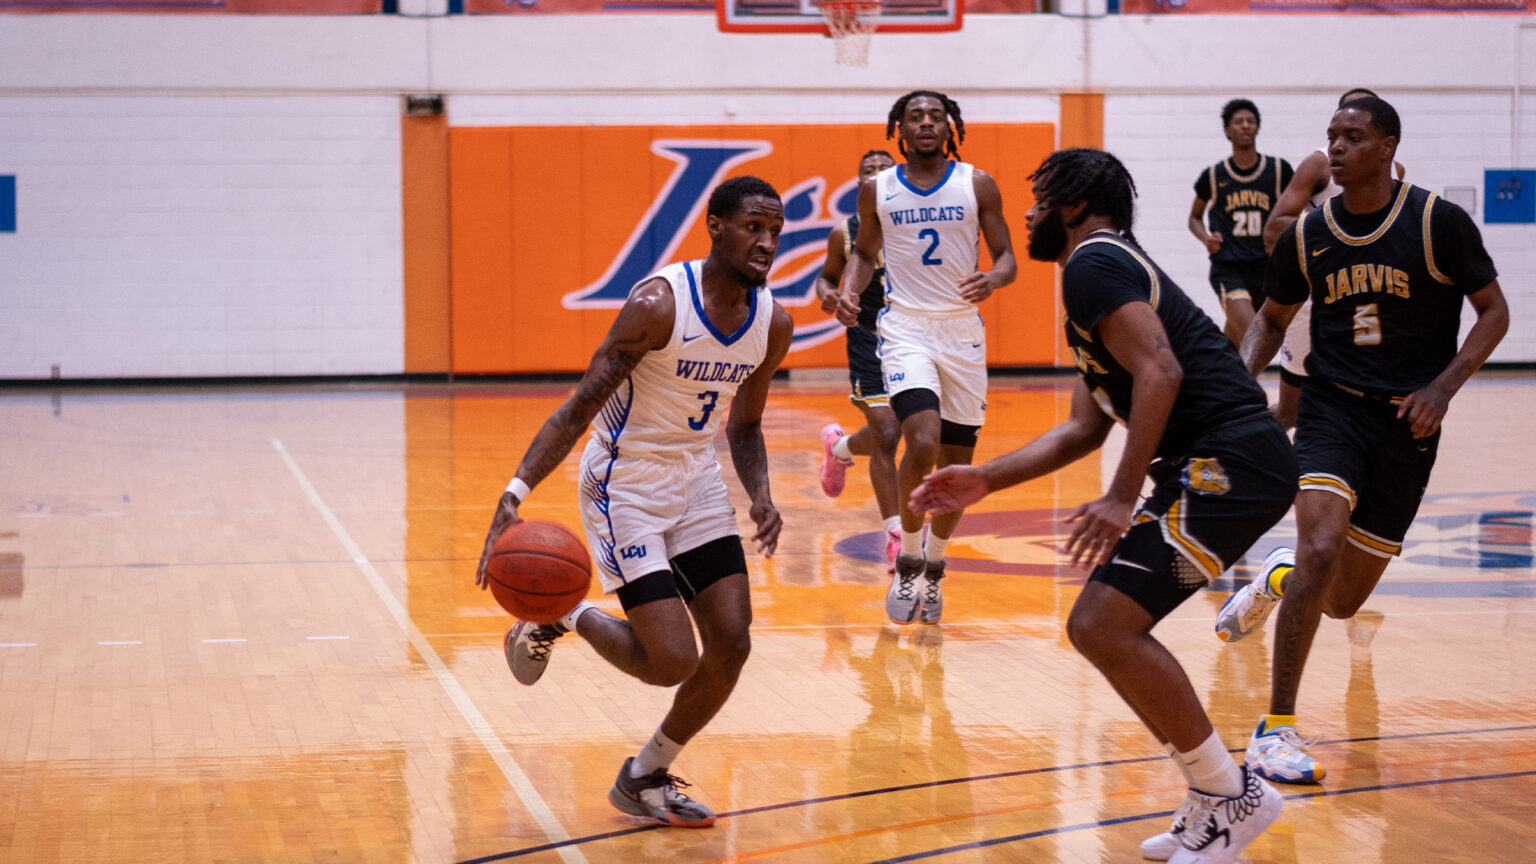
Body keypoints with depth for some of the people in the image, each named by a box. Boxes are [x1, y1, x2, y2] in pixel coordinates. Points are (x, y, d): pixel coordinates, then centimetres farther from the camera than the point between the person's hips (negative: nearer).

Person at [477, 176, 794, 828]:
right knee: (672, 662, -13)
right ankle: (563, 618, 17)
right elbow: (579, 408, -23)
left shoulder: (773, 323, -3)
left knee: (731, 644, -3)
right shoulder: (659, 303, -24)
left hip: (696, 477, 7)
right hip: (625, 481, -7)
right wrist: (515, 495, -34)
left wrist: (760, 495, -9)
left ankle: (644, 780, 18)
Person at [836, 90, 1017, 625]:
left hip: (963, 330, 2)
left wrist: (992, 279, -20)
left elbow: (1006, 257, 2)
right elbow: (865, 252, 17)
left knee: (956, 463, 7)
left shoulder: (978, 185, 0)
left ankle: (933, 567, 29)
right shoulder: (877, 190, 3)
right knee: (922, 445, -22)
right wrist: (848, 291, -3)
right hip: (905, 326, -2)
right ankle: (908, 561, -2)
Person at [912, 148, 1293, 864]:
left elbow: (1159, 372, -21)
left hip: (1230, 460, -11)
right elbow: (1084, 429, 28)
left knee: (1103, 624, -14)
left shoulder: (1094, 262, -6)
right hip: (1223, 464, 11)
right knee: (1111, 628, 15)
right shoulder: (1109, 269, 26)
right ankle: (1211, 802, 17)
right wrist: (984, 481, 23)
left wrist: (1123, 499, -21)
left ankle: (1231, 793, -5)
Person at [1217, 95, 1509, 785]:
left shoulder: (1438, 223, -8)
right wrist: (1243, 375, -4)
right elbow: (1273, 319, 15)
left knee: (1342, 600, 6)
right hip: (1332, 409, 0)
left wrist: (1442, 389, -14)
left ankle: (1279, 575, 45)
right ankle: (1275, 730, -18)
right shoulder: (1306, 235, -1)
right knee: (1321, 551, -25)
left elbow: (1494, 313, -1)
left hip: (1407, 423, 0)